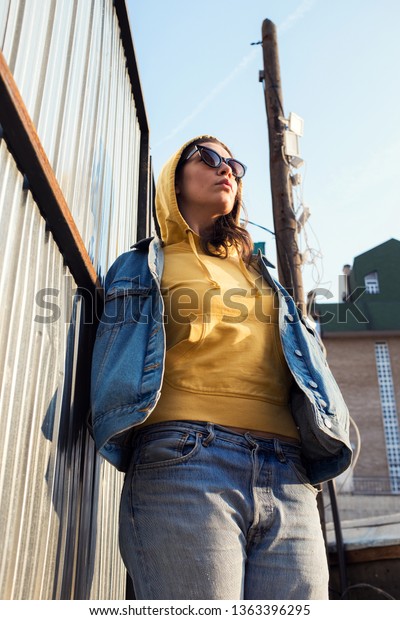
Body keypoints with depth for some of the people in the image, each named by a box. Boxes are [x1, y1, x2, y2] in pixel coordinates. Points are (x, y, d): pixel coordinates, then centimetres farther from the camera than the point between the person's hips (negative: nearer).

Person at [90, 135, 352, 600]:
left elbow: (307, 363, 24)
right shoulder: (141, 269, 20)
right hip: (183, 462, -3)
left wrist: (324, 437, 9)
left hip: (288, 480, 4)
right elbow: (114, 365, 14)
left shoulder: (261, 277, 30)